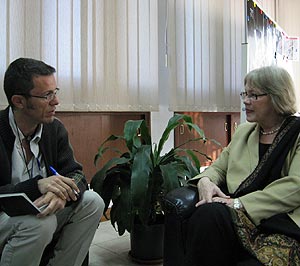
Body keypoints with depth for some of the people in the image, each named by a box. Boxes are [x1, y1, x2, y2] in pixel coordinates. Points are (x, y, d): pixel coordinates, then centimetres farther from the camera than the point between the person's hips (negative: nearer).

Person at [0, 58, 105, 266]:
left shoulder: (55, 128, 0)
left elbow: (76, 174, -3)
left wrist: (62, 192, -26)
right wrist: (36, 185, -32)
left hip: (38, 210, 6)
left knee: (92, 202, -12)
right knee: (40, 222, -33)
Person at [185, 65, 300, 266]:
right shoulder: (243, 131, 20)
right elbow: (219, 167, 22)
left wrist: (240, 203, -19)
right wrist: (205, 180, -4)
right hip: (239, 214, 5)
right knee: (207, 214, -30)